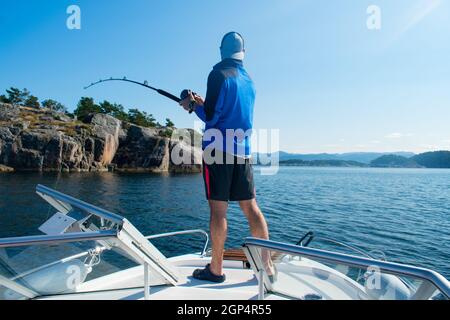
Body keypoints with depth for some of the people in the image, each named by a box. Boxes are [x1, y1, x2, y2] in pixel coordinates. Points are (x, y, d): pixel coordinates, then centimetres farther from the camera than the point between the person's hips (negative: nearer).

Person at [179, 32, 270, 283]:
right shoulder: (249, 81, 17)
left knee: (218, 209, -2)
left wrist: (193, 106, 8)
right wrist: (203, 103, 26)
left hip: (219, 150, -6)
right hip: (243, 152, 6)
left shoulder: (219, 74, -3)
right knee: (251, 207, 8)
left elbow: (211, 117, -10)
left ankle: (216, 270, 8)